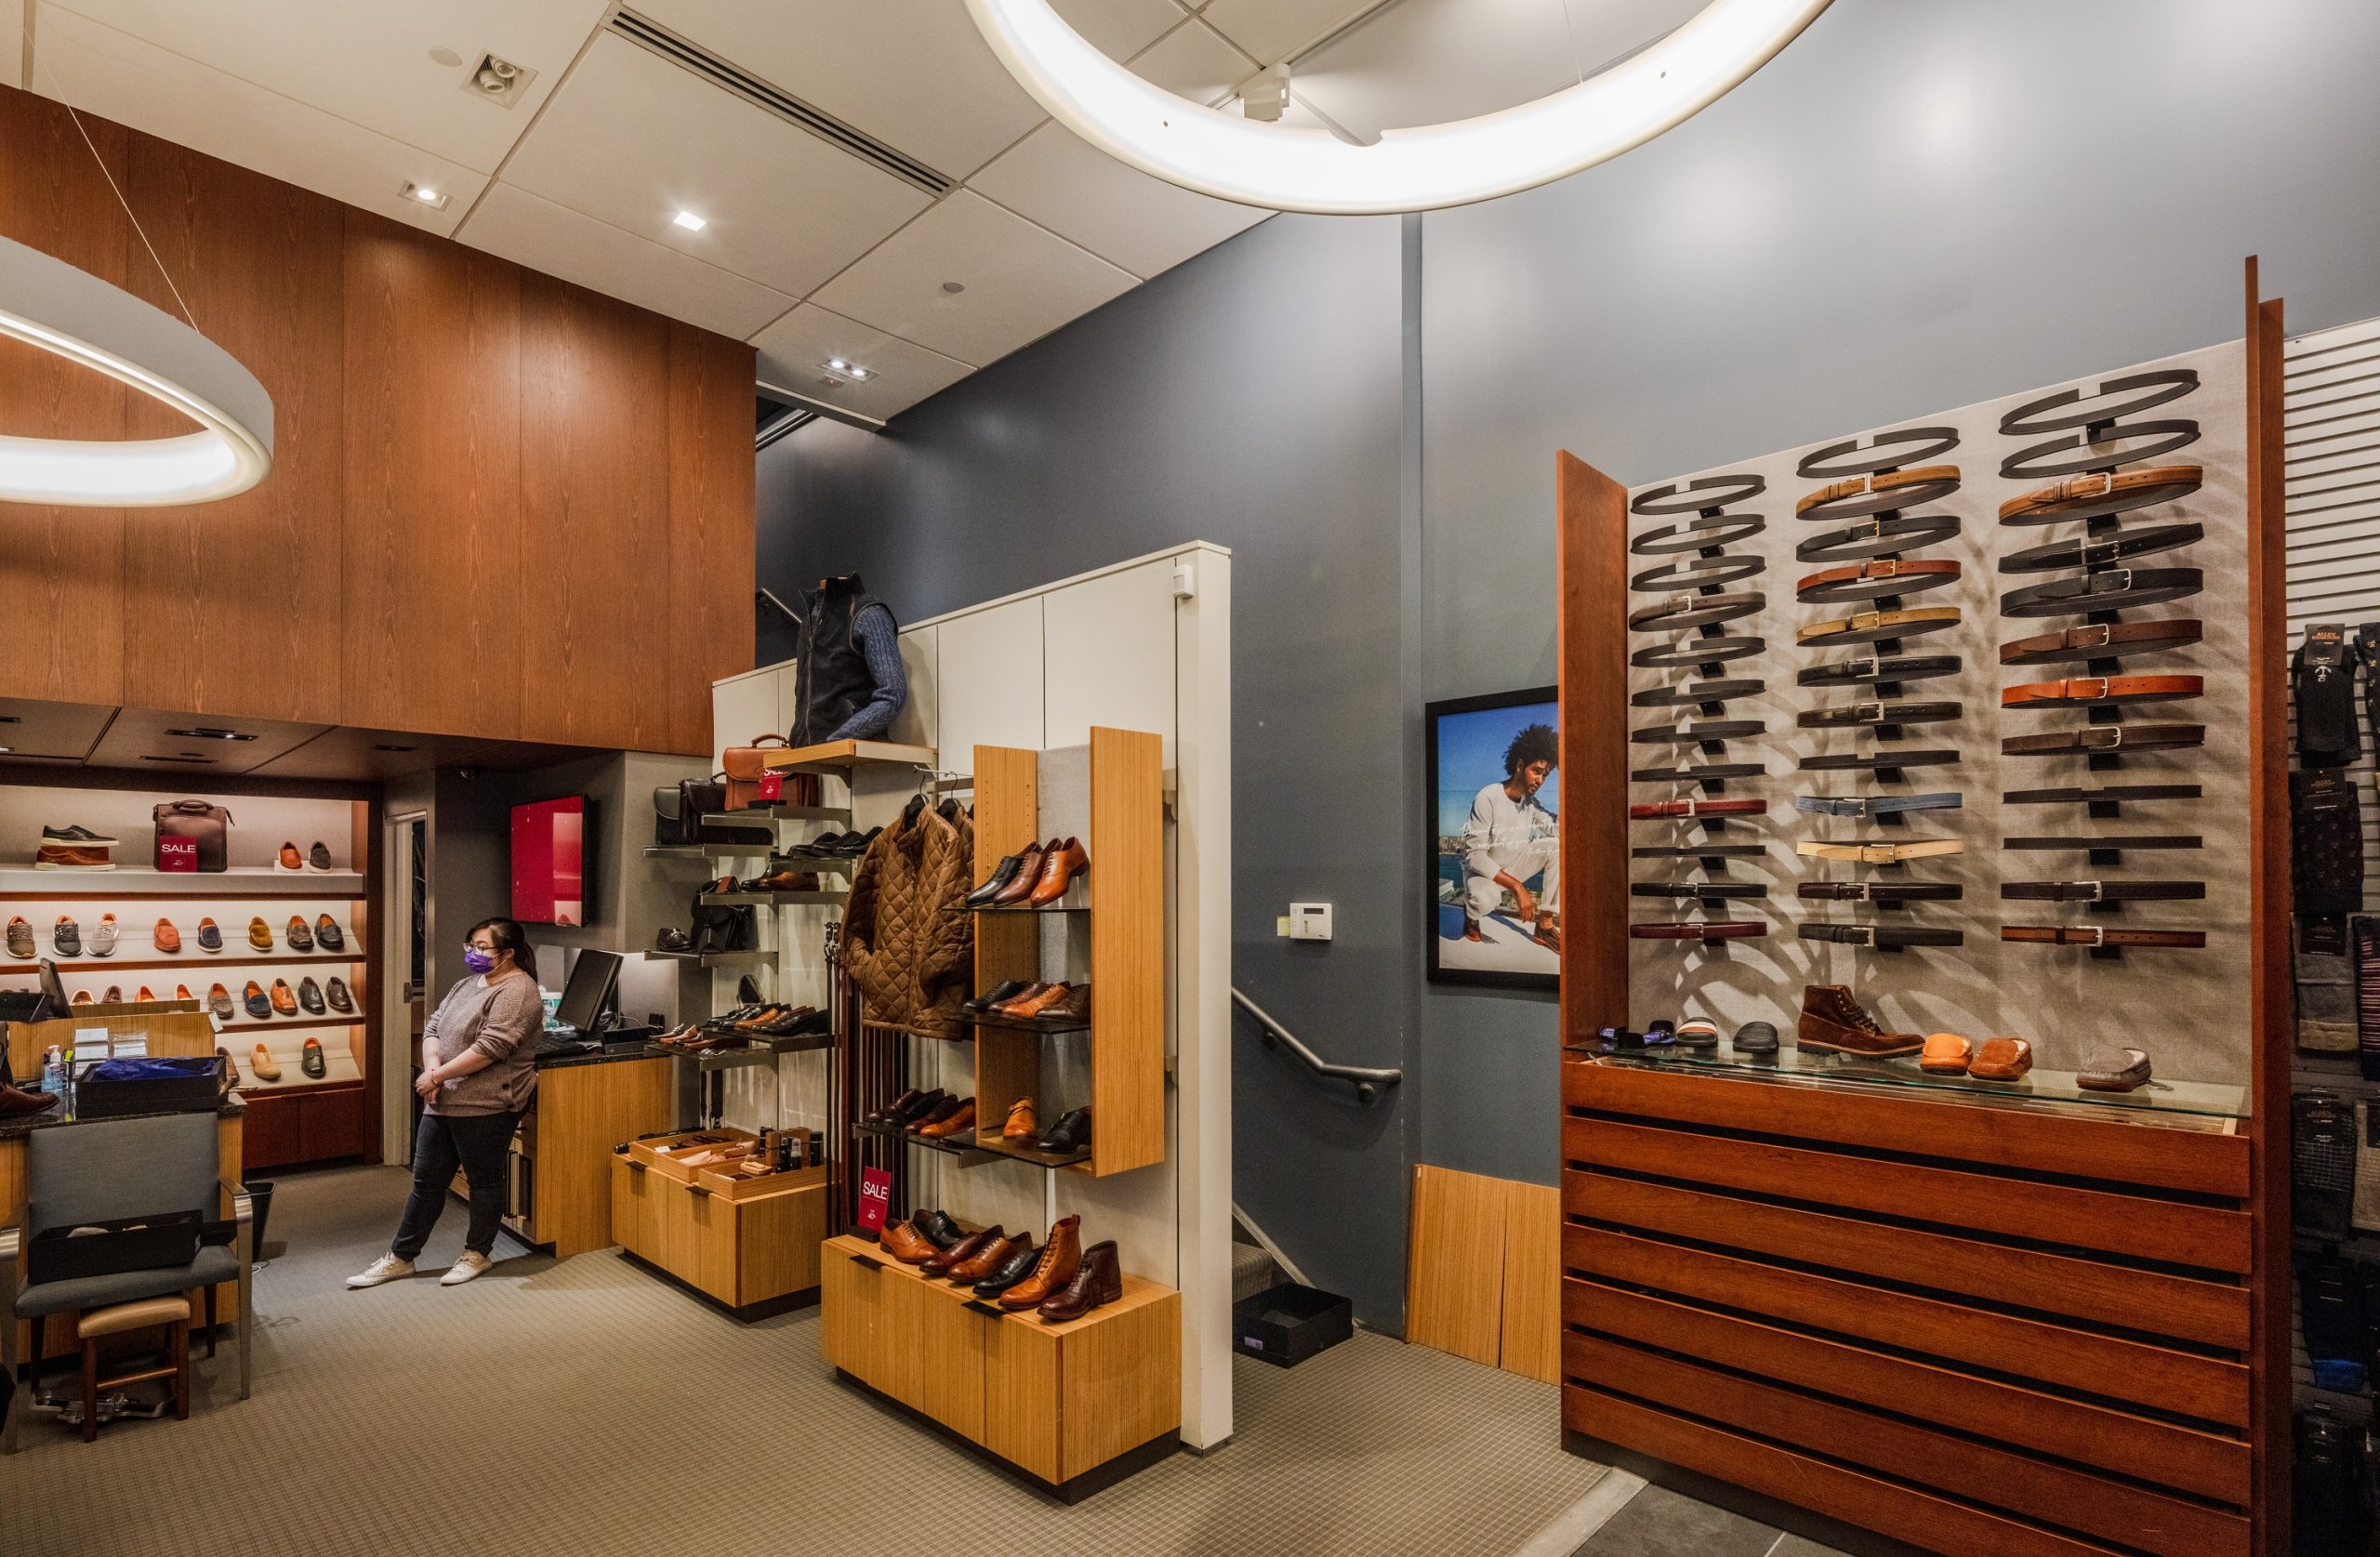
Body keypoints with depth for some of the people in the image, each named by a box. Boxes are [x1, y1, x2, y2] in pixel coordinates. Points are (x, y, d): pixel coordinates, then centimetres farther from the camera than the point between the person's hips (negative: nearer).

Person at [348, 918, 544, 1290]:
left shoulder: (517, 991, -16)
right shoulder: (470, 984, 13)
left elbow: (489, 1047, -23)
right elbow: (434, 1026, 12)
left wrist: (439, 1076, -16)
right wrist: (432, 1066, -6)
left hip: (484, 1106, -8)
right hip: (443, 1102, 9)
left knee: (484, 1180, 7)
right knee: (426, 1181, 15)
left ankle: (477, 1254, 22)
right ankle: (401, 1258, 26)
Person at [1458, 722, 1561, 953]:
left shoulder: (1531, 802, -5)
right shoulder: (1487, 798, -26)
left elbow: (1560, 829, -22)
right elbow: (1474, 855, -28)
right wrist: (1517, 886, -34)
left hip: (1511, 866, 6)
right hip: (1481, 869, -6)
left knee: (1557, 846, -18)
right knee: (1486, 899, -41)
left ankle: (1545, 924, -15)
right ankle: (1471, 912, 0)